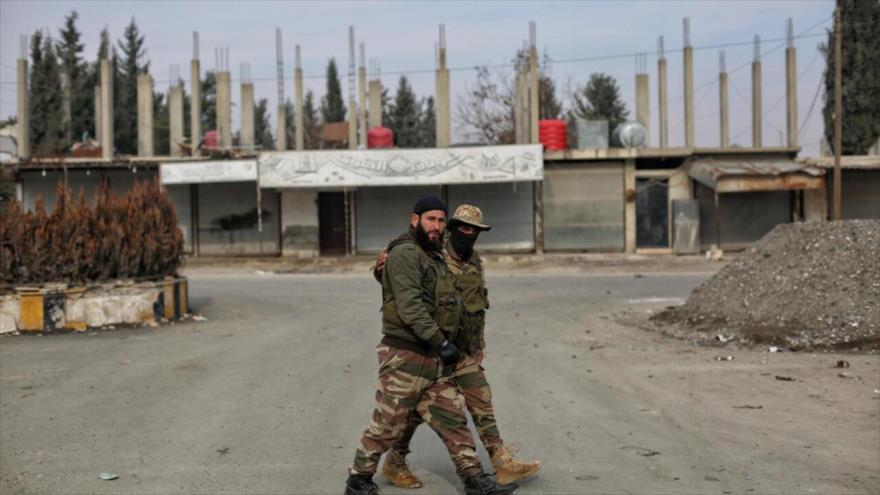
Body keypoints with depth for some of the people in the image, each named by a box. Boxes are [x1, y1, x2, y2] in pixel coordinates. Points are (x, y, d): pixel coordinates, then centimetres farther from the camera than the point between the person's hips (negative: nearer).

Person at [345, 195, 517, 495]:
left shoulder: (434, 257, 18)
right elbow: (410, 305, -23)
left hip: (434, 359, 9)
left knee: (453, 421, 7)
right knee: (386, 425, 1)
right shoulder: (405, 253, -13)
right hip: (405, 358, -9)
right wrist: (440, 341, -24)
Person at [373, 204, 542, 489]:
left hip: (463, 353, 7)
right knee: (416, 409, 3)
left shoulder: (475, 262, 9)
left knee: (482, 404, 6)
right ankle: (394, 464, 20)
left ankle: (504, 466, 11)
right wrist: (382, 266, -33)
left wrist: (479, 345, 16)